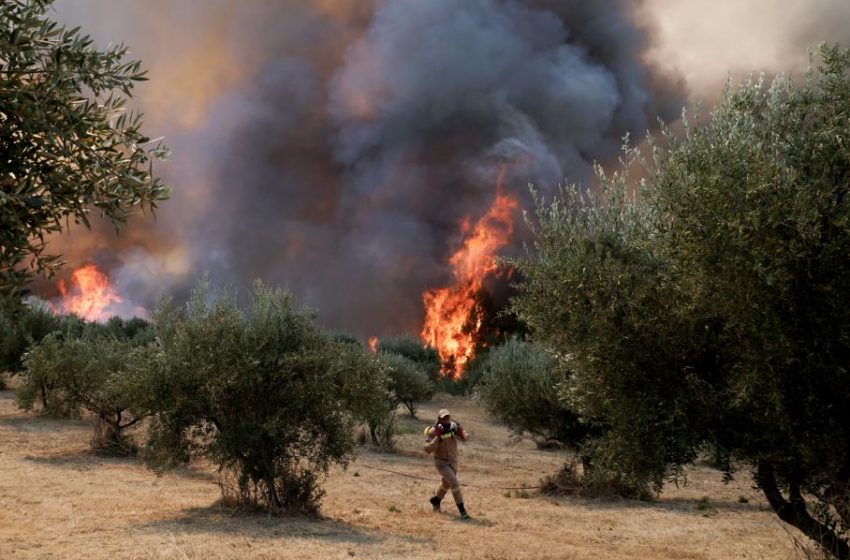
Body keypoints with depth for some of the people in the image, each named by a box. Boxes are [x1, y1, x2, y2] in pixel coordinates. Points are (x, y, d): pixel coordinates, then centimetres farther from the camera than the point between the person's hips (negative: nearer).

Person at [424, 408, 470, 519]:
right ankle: (462, 510, -12)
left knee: (447, 484, 25)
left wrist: (460, 431, -32)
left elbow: (465, 438, -10)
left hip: (453, 462, 6)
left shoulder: (453, 426, -11)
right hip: (441, 463, -6)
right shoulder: (432, 432, -23)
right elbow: (428, 450, -29)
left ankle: (436, 500, 54)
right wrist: (437, 436, -37)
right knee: (454, 483, -21)